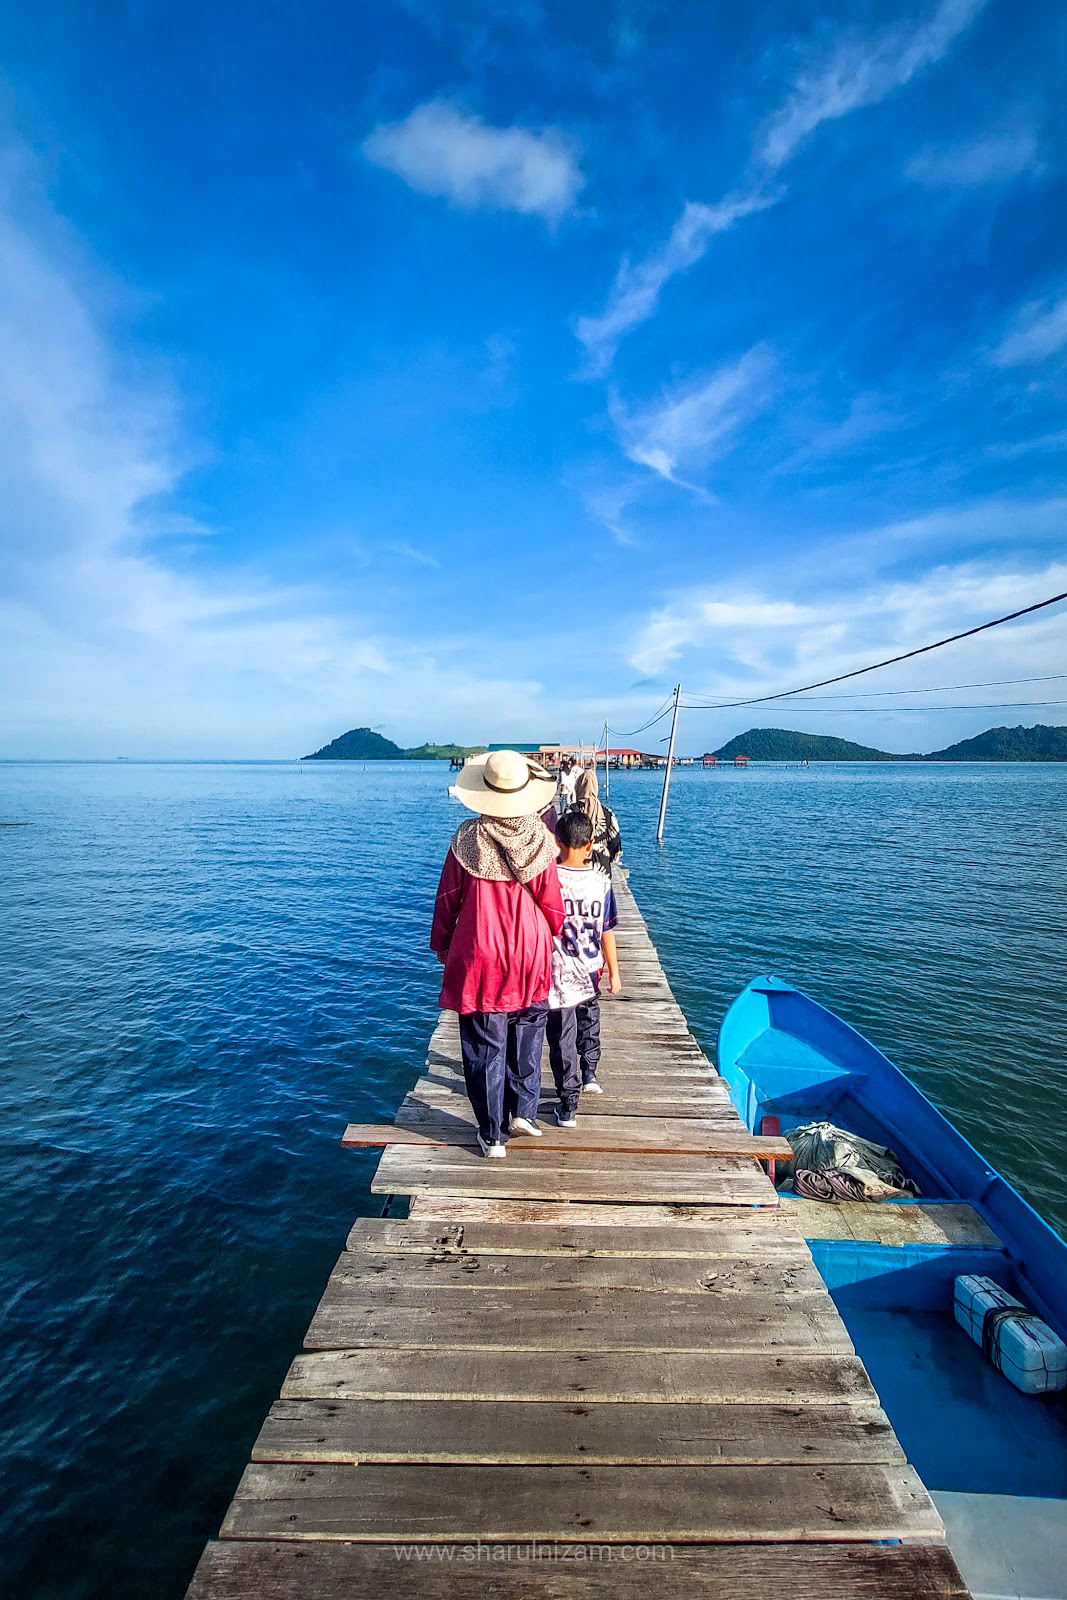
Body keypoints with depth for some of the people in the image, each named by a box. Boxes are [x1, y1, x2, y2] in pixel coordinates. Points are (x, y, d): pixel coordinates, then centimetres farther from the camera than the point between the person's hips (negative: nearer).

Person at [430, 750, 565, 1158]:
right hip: (530, 960, 2)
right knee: (526, 1037, 21)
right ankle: (523, 1112, 31)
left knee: (485, 1048, 10)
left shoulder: (467, 839, -12)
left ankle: (492, 1135, 21)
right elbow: (552, 903, -3)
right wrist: (550, 937, 17)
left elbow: (447, 900, -3)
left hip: (479, 960, -1)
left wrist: (441, 946, 12)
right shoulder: (539, 838, -10)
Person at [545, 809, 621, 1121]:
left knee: (563, 1042, 7)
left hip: (559, 978, -3)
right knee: (589, 1026, 27)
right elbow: (607, 933, -2)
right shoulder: (602, 881, -8)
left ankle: (568, 1107, 15)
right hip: (590, 976, 4)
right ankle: (589, 1076, 46)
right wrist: (614, 973, 10)